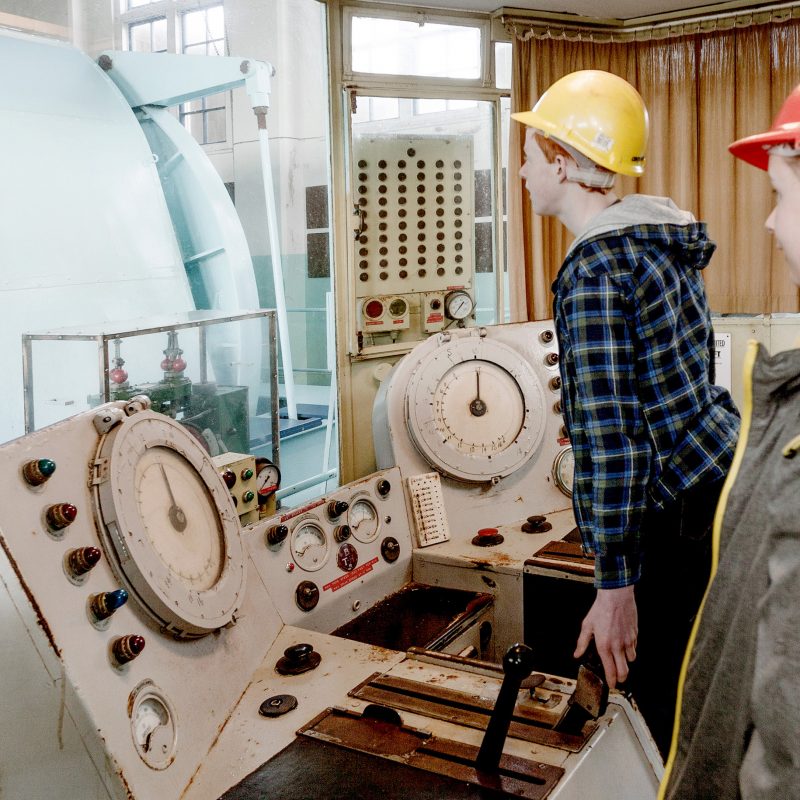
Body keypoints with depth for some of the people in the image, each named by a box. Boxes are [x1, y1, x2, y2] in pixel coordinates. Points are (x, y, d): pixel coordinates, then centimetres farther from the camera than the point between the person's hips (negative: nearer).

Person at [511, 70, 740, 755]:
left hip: (679, 518, -10)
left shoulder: (593, 271, -19)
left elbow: (613, 438, -23)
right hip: (725, 477, 10)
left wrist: (614, 585, -19)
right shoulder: (664, 240, 10)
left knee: (664, 716, 2)